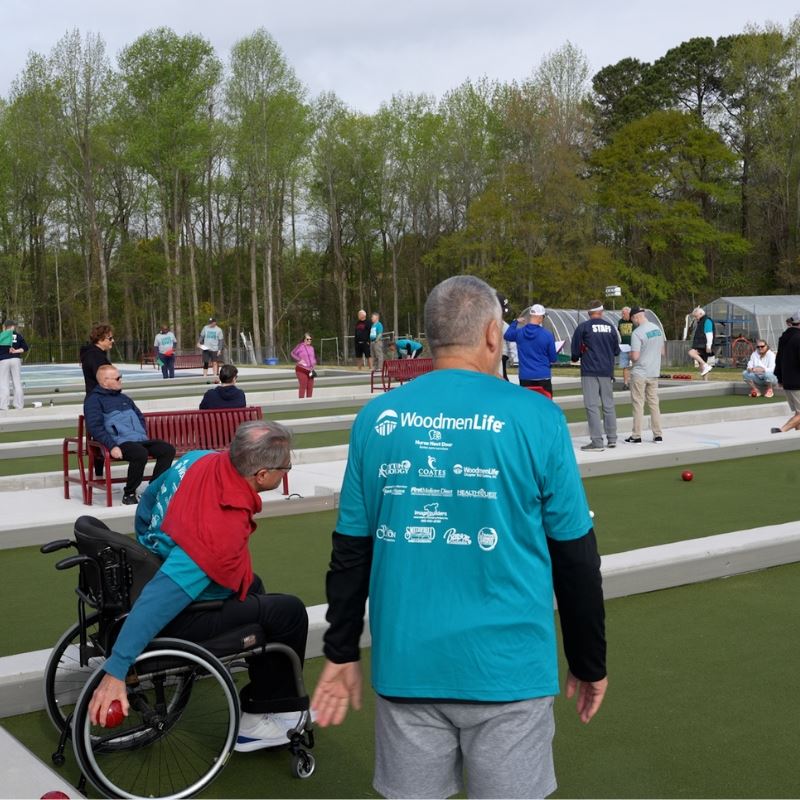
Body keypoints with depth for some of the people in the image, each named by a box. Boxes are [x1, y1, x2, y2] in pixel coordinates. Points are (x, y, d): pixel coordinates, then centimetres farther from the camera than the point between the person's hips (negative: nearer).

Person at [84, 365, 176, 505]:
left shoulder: (124, 398, 28)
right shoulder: (94, 400, 3)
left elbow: (140, 417, 33)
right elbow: (95, 427, -10)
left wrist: (143, 436, 13)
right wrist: (112, 446, -21)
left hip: (140, 440, 8)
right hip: (120, 443, -8)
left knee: (168, 449, -12)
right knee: (141, 453, -36)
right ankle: (129, 494, -18)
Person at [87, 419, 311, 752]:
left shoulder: (199, 460, -13)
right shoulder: (223, 531, -37)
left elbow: (148, 500, 6)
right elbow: (160, 600, -40)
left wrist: (149, 546, 26)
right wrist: (115, 671, -39)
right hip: (180, 621, -9)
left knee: (252, 586, 29)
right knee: (290, 613, 0)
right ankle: (257, 721, 17)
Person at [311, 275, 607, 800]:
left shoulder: (377, 418, 0)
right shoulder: (534, 417, -8)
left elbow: (351, 550, 6)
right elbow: (575, 556, -2)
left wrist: (341, 653, 16)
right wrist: (589, 663, 10)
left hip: (405, 663, 3)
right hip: (505, 666, -3)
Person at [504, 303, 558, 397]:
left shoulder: (519, 332, -2)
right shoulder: (547, 335, -10)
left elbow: (506, 335, 21)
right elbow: (553, 358, -2)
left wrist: (516, 322, 27)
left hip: (525, 376, 3)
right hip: (543, 376, -3)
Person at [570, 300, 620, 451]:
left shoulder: (583, 327, -6)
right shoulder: (610, 327, 6)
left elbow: (575, 349, -3)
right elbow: (616, 350, 13)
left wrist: (576, 359, 18)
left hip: (589, 371, -4)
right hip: (607, 371, 5)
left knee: (592, 406, -4)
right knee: (608, 405, 13)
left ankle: (597, 442, -7)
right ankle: (612, 438, 18)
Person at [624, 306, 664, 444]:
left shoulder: (637, 333, -18)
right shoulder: (657, 329, 5)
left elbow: (635, 356, -21)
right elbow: (662, 351, 14)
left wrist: (629, 355, 0)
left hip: (639, 373, -6)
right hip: (654, 372, 6)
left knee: (638, 404, 1)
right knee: (654, 403, 13)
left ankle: (636, 436, 5)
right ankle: (658, 435, 15)